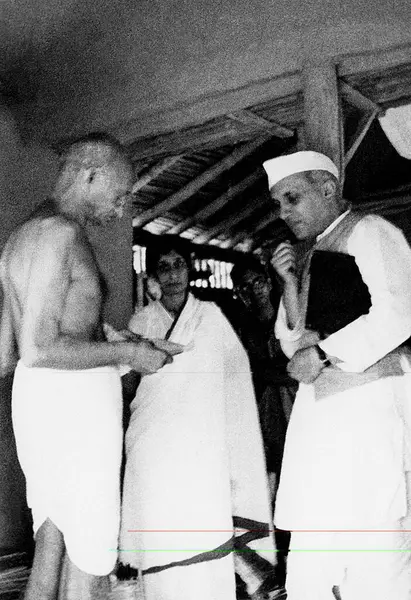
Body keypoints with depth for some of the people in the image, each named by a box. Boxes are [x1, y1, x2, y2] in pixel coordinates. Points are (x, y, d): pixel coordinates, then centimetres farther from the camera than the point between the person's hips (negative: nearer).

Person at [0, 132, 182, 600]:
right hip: (75, 402, -10)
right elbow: (38, 349, -21)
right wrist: (126, 353, -11)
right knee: (89, 560, 0)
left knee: (50, 550, 16)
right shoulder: (59, 231, -13)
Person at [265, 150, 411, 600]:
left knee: (374, 556, -3)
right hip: (317, 409, 7)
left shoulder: (369, 232, -2)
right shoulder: (311, 253, 19)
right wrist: (291, 284, 4)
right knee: (309, 553, 8)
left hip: (368, 401, -7)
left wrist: (322, 354, -12)